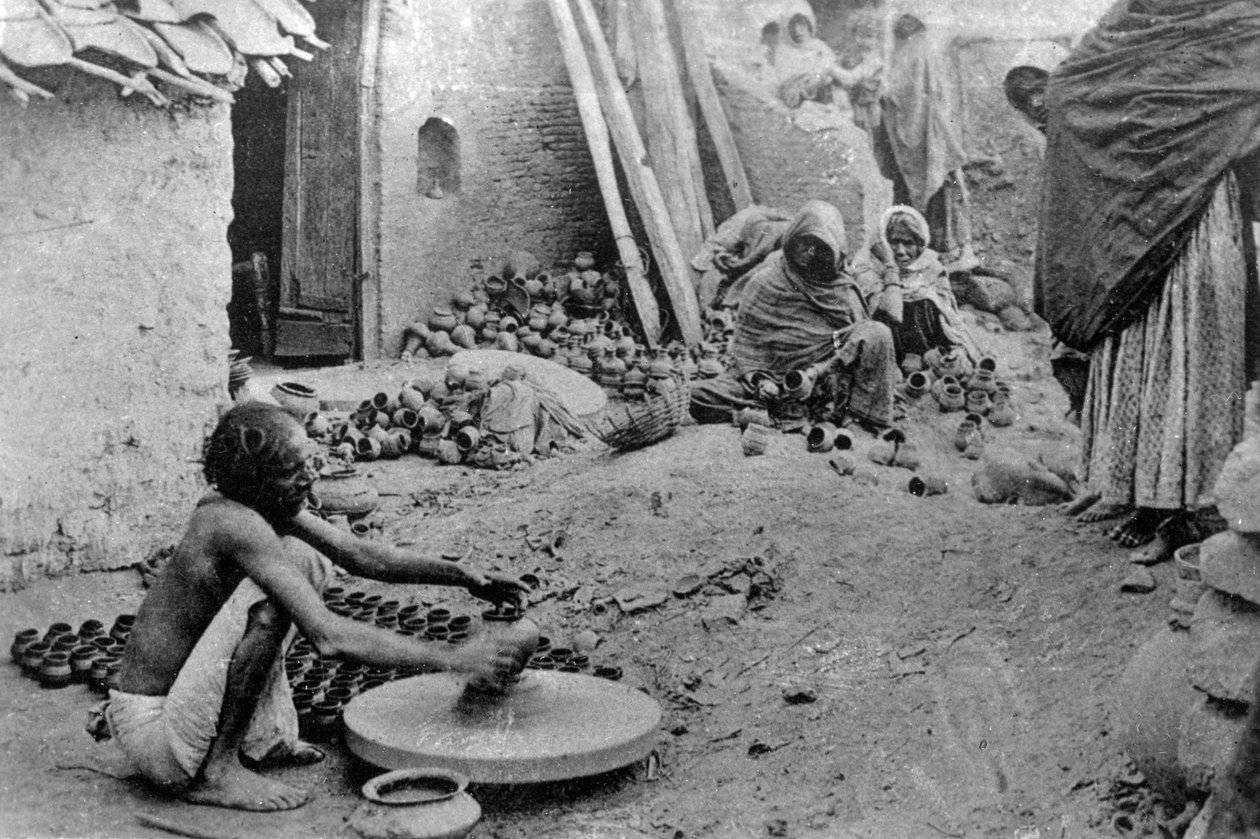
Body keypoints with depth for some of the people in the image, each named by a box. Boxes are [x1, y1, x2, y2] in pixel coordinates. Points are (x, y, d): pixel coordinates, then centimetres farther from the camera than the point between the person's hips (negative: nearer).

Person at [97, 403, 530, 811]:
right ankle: (215, 771, -13)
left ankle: (261, 739, 12)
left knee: (304, 561, 9)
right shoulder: (237, 524, -27)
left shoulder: (265, 509, 0)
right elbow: (329, 637, -32)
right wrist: (450, 658, -27)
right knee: (269, 596, -28)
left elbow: (360, 555, 7)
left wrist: (464, 575, -4)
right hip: (150, 728, -9)